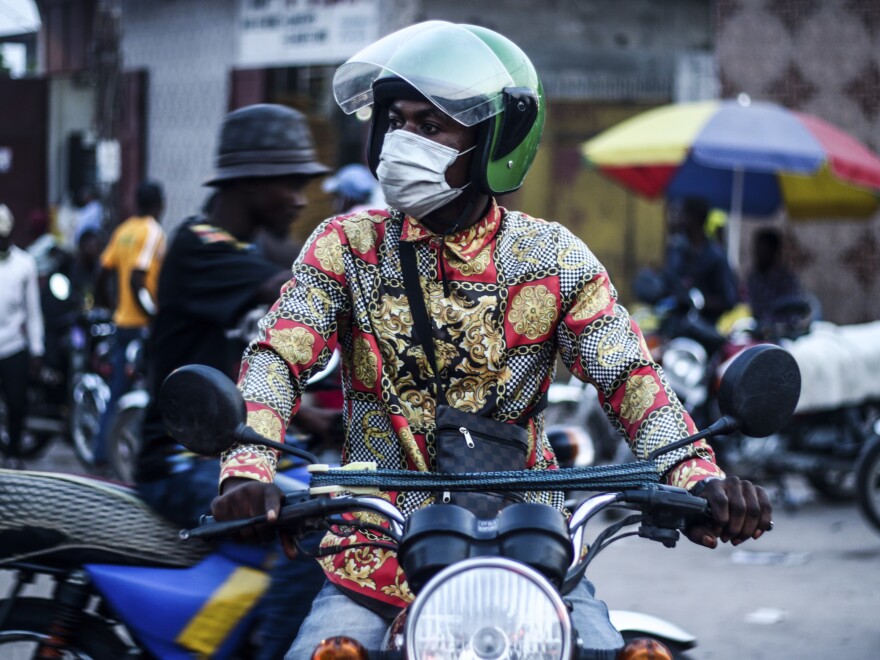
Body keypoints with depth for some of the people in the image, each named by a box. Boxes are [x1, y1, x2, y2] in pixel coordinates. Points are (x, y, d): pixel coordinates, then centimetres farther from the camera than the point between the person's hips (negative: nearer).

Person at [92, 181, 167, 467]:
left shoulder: (123, 231, 11)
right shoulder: (153, 232, -10)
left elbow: (102, 276, 11)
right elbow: (136, 280, -21)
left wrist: (108, 308, 22)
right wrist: (155, 315, -17)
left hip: (122, 322, 8)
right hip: (144, 325, -8)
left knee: (117, 391, 12)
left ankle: (101, 452, 11)